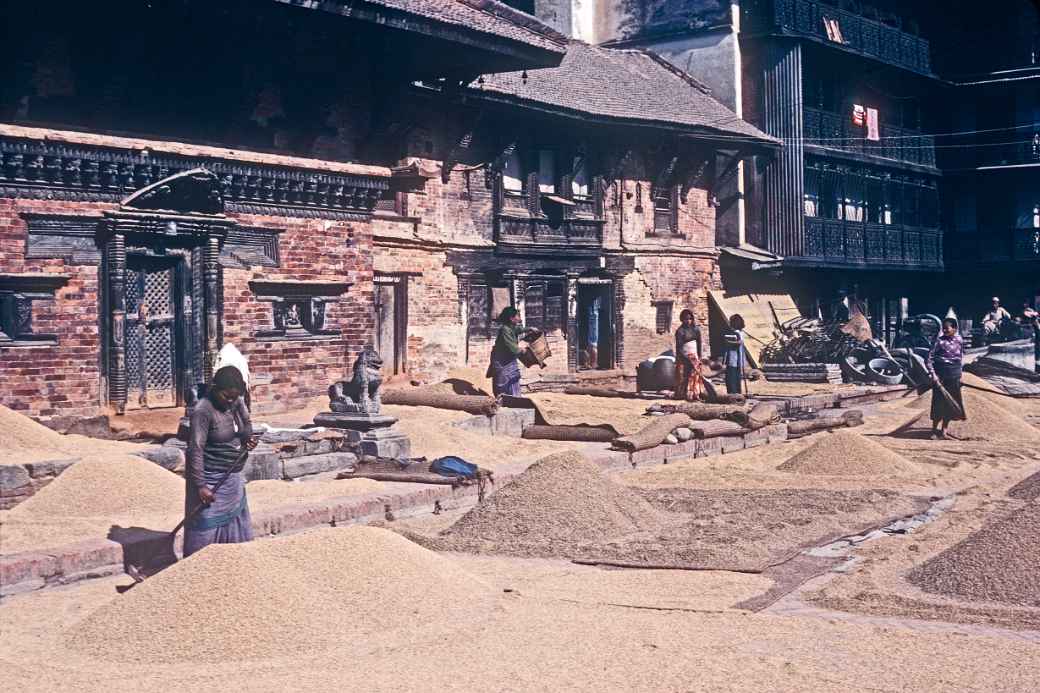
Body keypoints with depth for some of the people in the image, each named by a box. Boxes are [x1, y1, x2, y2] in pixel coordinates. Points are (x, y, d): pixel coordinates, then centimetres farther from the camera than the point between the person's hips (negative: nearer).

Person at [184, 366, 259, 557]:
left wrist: (249, 438, -2)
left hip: (233, 479, 8)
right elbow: (196, 449, -21)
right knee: (207, 533, -1)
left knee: (236, 529, 17)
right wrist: (201, 485, -24)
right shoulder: (203, 411, -19)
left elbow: (246, 424, 21)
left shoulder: (237, 403, 2)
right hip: (211, 481, -8)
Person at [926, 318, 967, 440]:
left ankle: (944, 429, 19)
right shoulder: (939, 341, -8)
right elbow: (930, 358, -9)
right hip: (940, 375, -4)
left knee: (951, 402, 8)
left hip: (954, 376, 4)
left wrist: (959, 373, 17)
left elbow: (961, 356, 16)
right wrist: (933, 374, -18)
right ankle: (935, 430, 5)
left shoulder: (960, 341, 4)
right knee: (938, 402, -4)